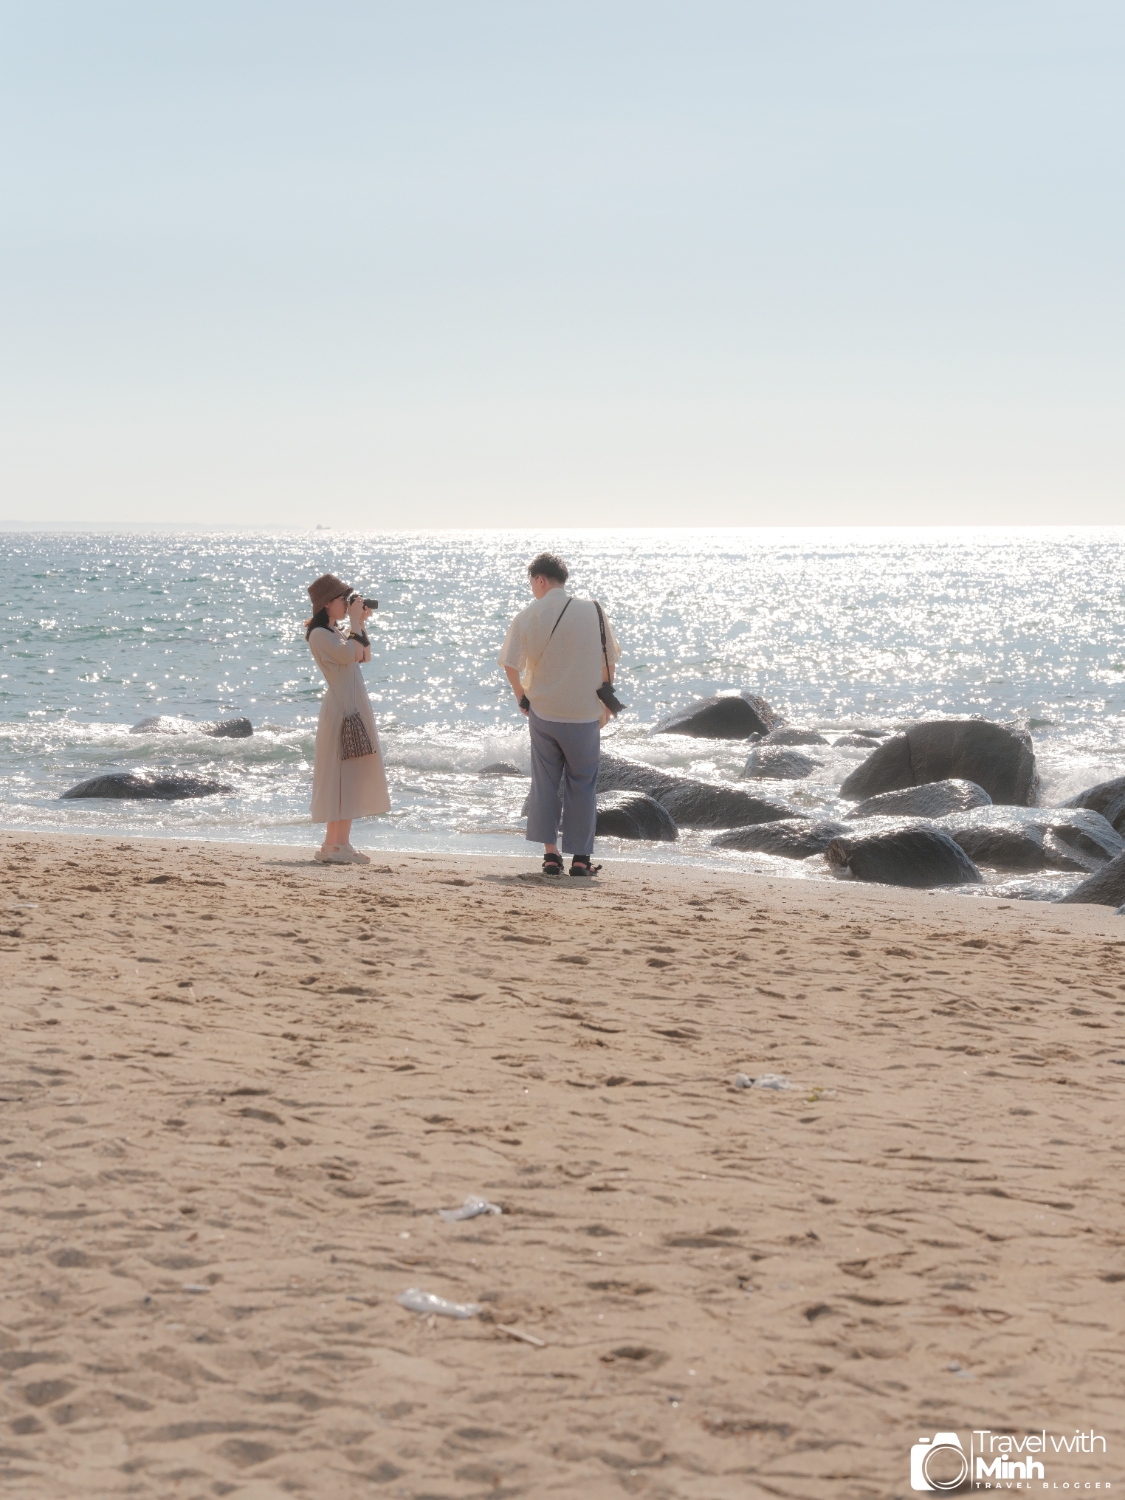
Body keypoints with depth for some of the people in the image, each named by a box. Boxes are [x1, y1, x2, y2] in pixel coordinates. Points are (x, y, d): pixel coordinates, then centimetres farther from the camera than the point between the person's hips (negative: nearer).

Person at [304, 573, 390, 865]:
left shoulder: (337, 630, 16)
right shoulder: (319, 635, -13)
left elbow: (364, 656, 19)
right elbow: (351, 654, -24)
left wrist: (360, 624, 12)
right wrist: (355, 622, -14)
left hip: (355, 707, 10)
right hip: (341, 708, -10)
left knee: (353, 776, 9)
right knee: (343, 775, -11)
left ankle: (340, 842, 11)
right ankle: (333, 845, -11)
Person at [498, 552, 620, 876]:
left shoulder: (527, 616, -5)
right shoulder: (591, 610, -5)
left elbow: (510, 665, -5)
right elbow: (608, 661, -1)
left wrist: (522, 698, 11)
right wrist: (606, 703, 11)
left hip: (542, 712, 1)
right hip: (584, 713, -1)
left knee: (544, 783, 12)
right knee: (582, 785, 8)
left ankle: (550, 853, 8)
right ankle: (580, 858, 8)